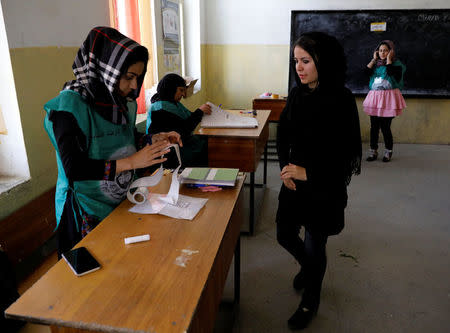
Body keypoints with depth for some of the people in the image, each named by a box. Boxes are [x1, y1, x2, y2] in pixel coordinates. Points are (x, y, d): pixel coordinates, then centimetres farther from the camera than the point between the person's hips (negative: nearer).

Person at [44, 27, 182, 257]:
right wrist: (132, 162, -27)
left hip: (122, 201, 6)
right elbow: (73, 168, -26)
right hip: (87, 212, -6)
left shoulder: (125, 101, 1)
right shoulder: (70, 104, -20)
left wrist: (155, 140, -4)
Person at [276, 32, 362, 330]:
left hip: (325, 186, -5)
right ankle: (308, 266, 50)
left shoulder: (341, 100, -16)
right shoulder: (297, 93, 0)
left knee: (314, 245, 8)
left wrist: (307, 172, -18)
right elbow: (283, 134, 7)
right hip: (295, 180, 5)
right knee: (285, 235, 15)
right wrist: (286, 167, -7)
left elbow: (345, 152, -15)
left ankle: (311, 302, 35)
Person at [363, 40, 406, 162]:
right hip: (375, 97, 4)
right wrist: (374, 59, 3)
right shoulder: (375, 64, 14)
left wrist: (388, 59, -8)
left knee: (385, 126, -4)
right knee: (374, 126, 4)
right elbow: (367, 72, -3)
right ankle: (373, 151, 14)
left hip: (388, 97, -4)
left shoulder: (396, 64, 1)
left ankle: (388, 151, 13)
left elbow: (391, 72, -19)